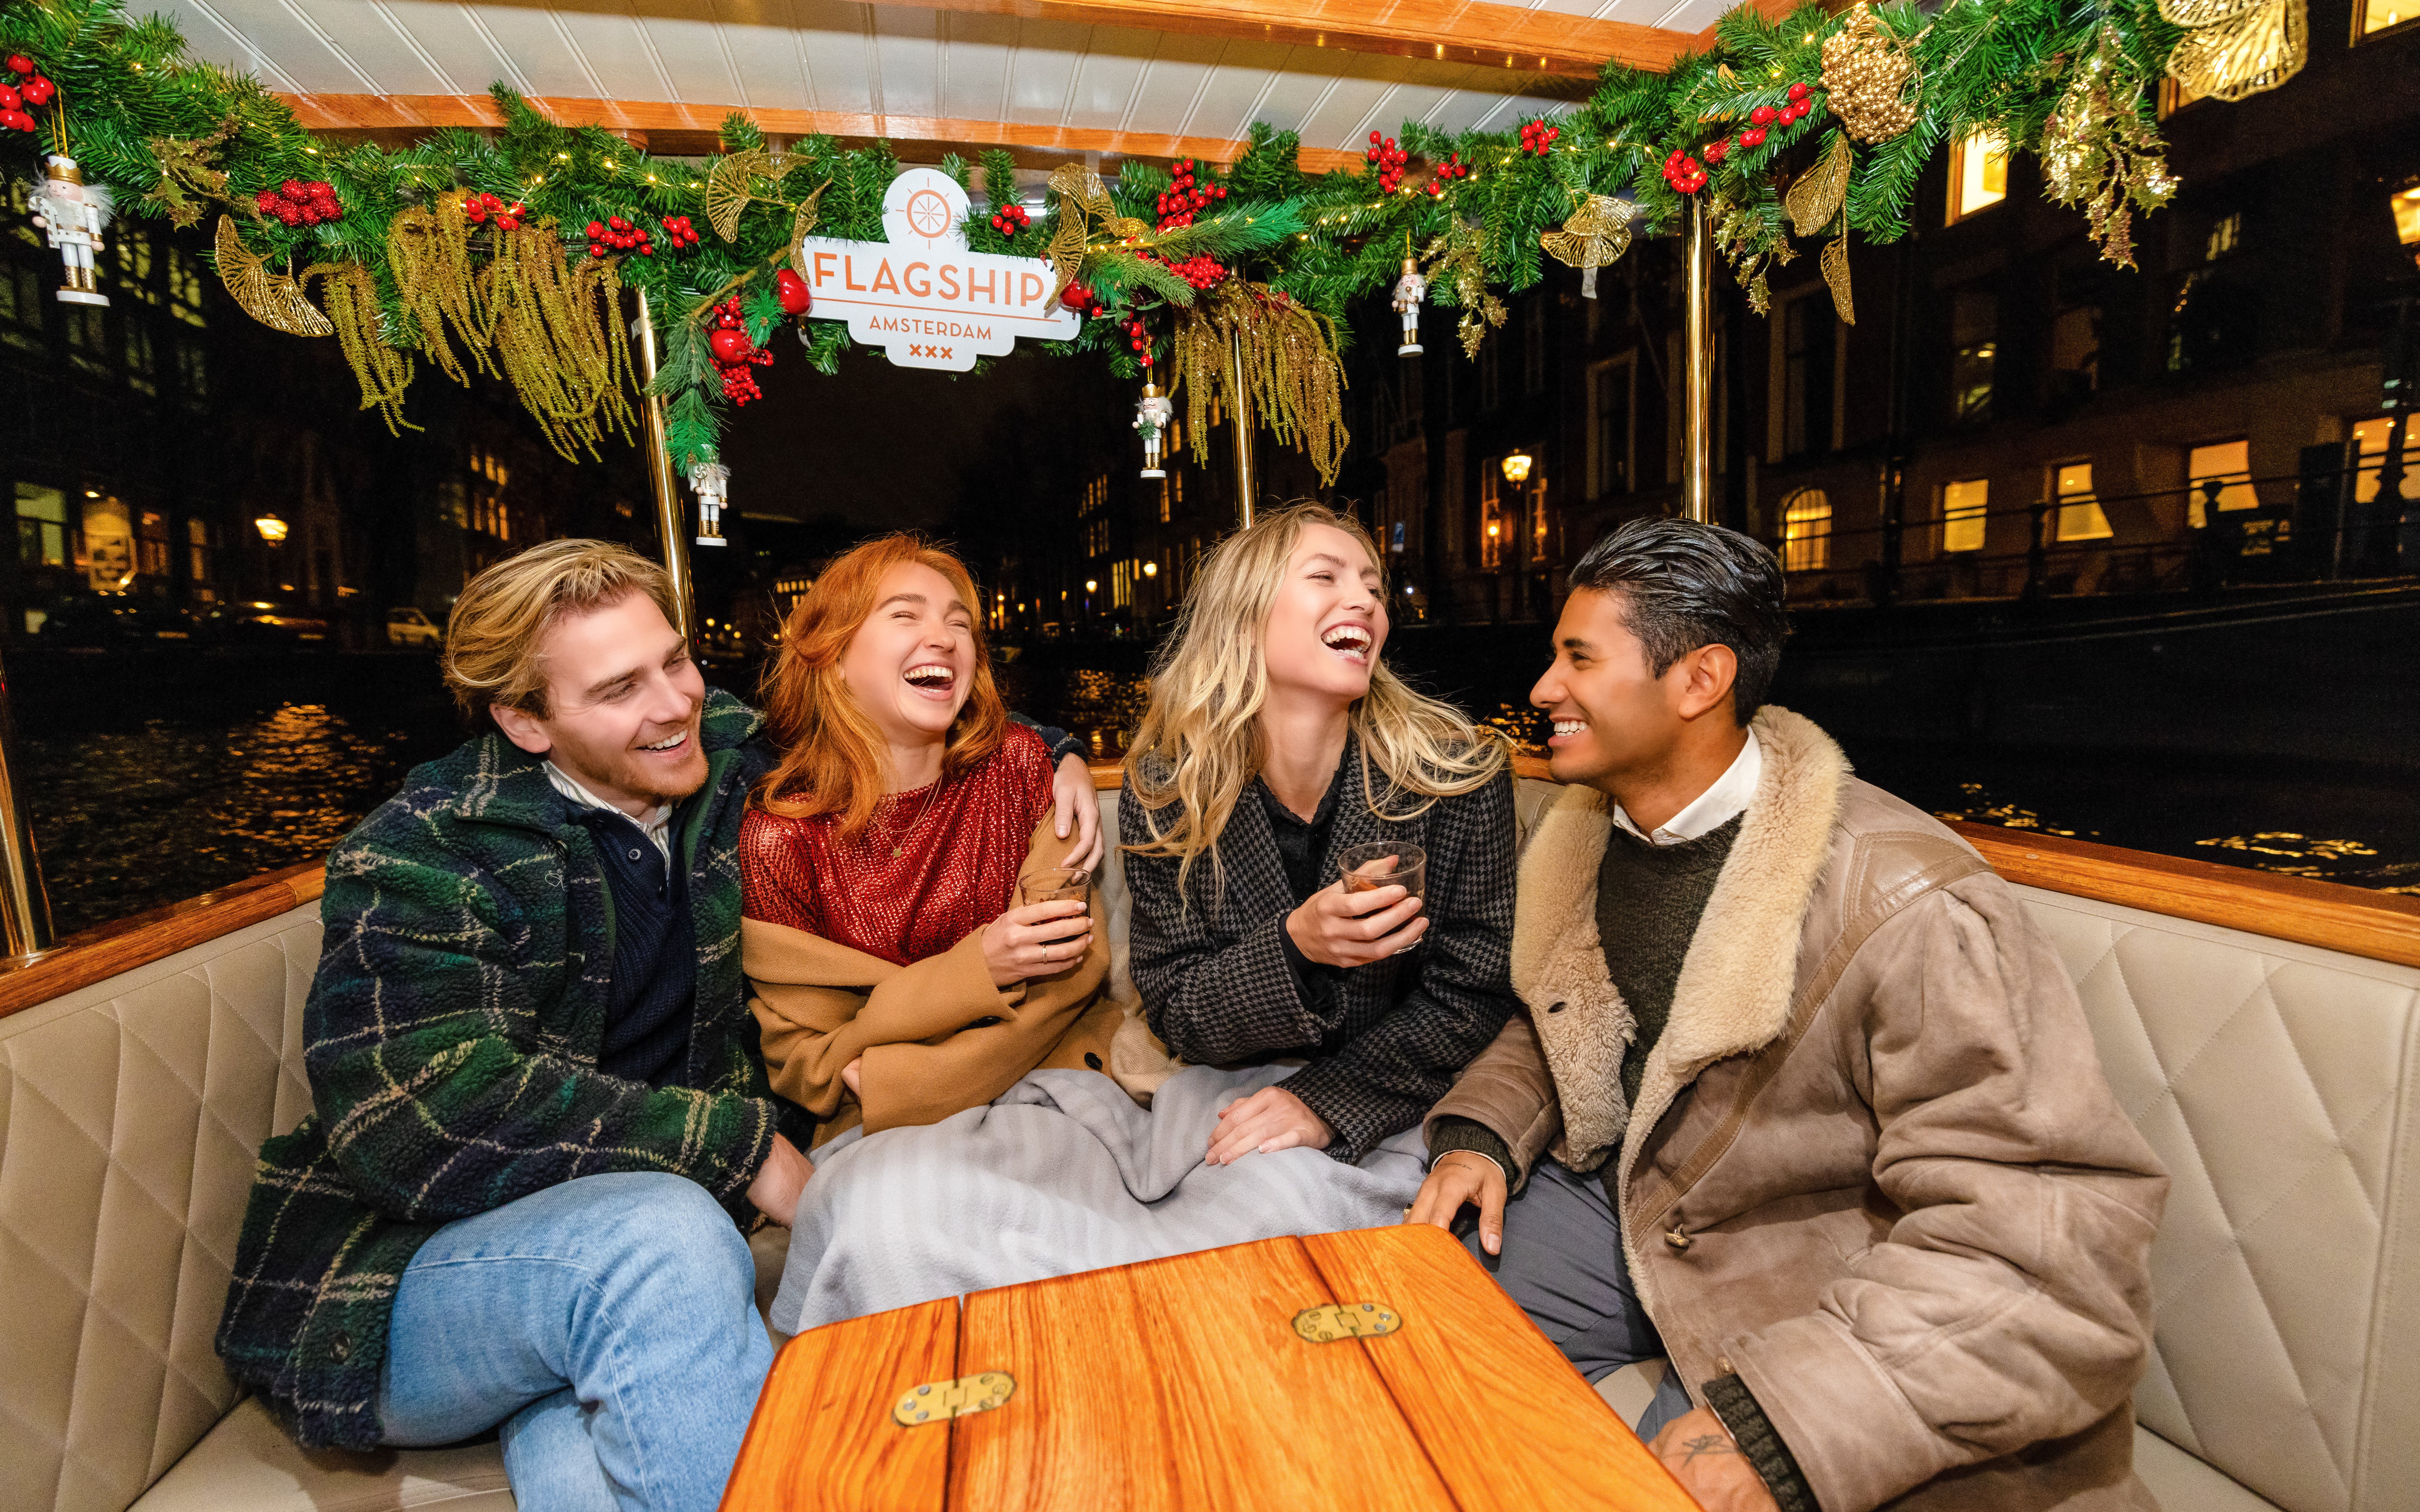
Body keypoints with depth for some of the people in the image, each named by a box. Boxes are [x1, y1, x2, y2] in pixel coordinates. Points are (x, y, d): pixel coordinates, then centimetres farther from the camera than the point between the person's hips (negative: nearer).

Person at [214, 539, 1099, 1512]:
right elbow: (418, 1113, -23)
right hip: (409, 1281, -1)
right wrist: (741, 1145, -21)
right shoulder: (424, 855, -11)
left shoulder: (729, 757, 0)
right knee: (658, 1232, -31)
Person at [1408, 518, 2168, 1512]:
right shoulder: (1585, 834, -1)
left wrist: (1778, 1428, -34)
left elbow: (2051, 1242, -27)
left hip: (1810, 1295, -5)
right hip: (1615, 1201, 6)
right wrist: (1482, 1131, -6)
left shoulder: (1908, 912, -25)